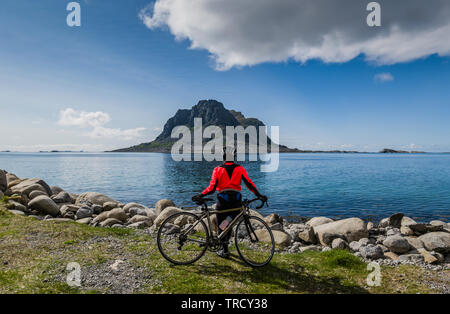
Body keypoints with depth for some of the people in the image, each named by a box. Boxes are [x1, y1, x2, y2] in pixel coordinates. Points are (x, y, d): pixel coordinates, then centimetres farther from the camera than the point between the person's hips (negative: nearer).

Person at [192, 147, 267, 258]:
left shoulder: (218, 170, -3)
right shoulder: (240, 169, 2)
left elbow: (212, 187, -9)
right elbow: (249, 183, -6)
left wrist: (200, 196, -1)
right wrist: (259, 195, -3)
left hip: (223, 200, -2)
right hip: (236, 201, 2)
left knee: (222, 226, 11)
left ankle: (224, 250, 12)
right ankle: (225, 244, 29)